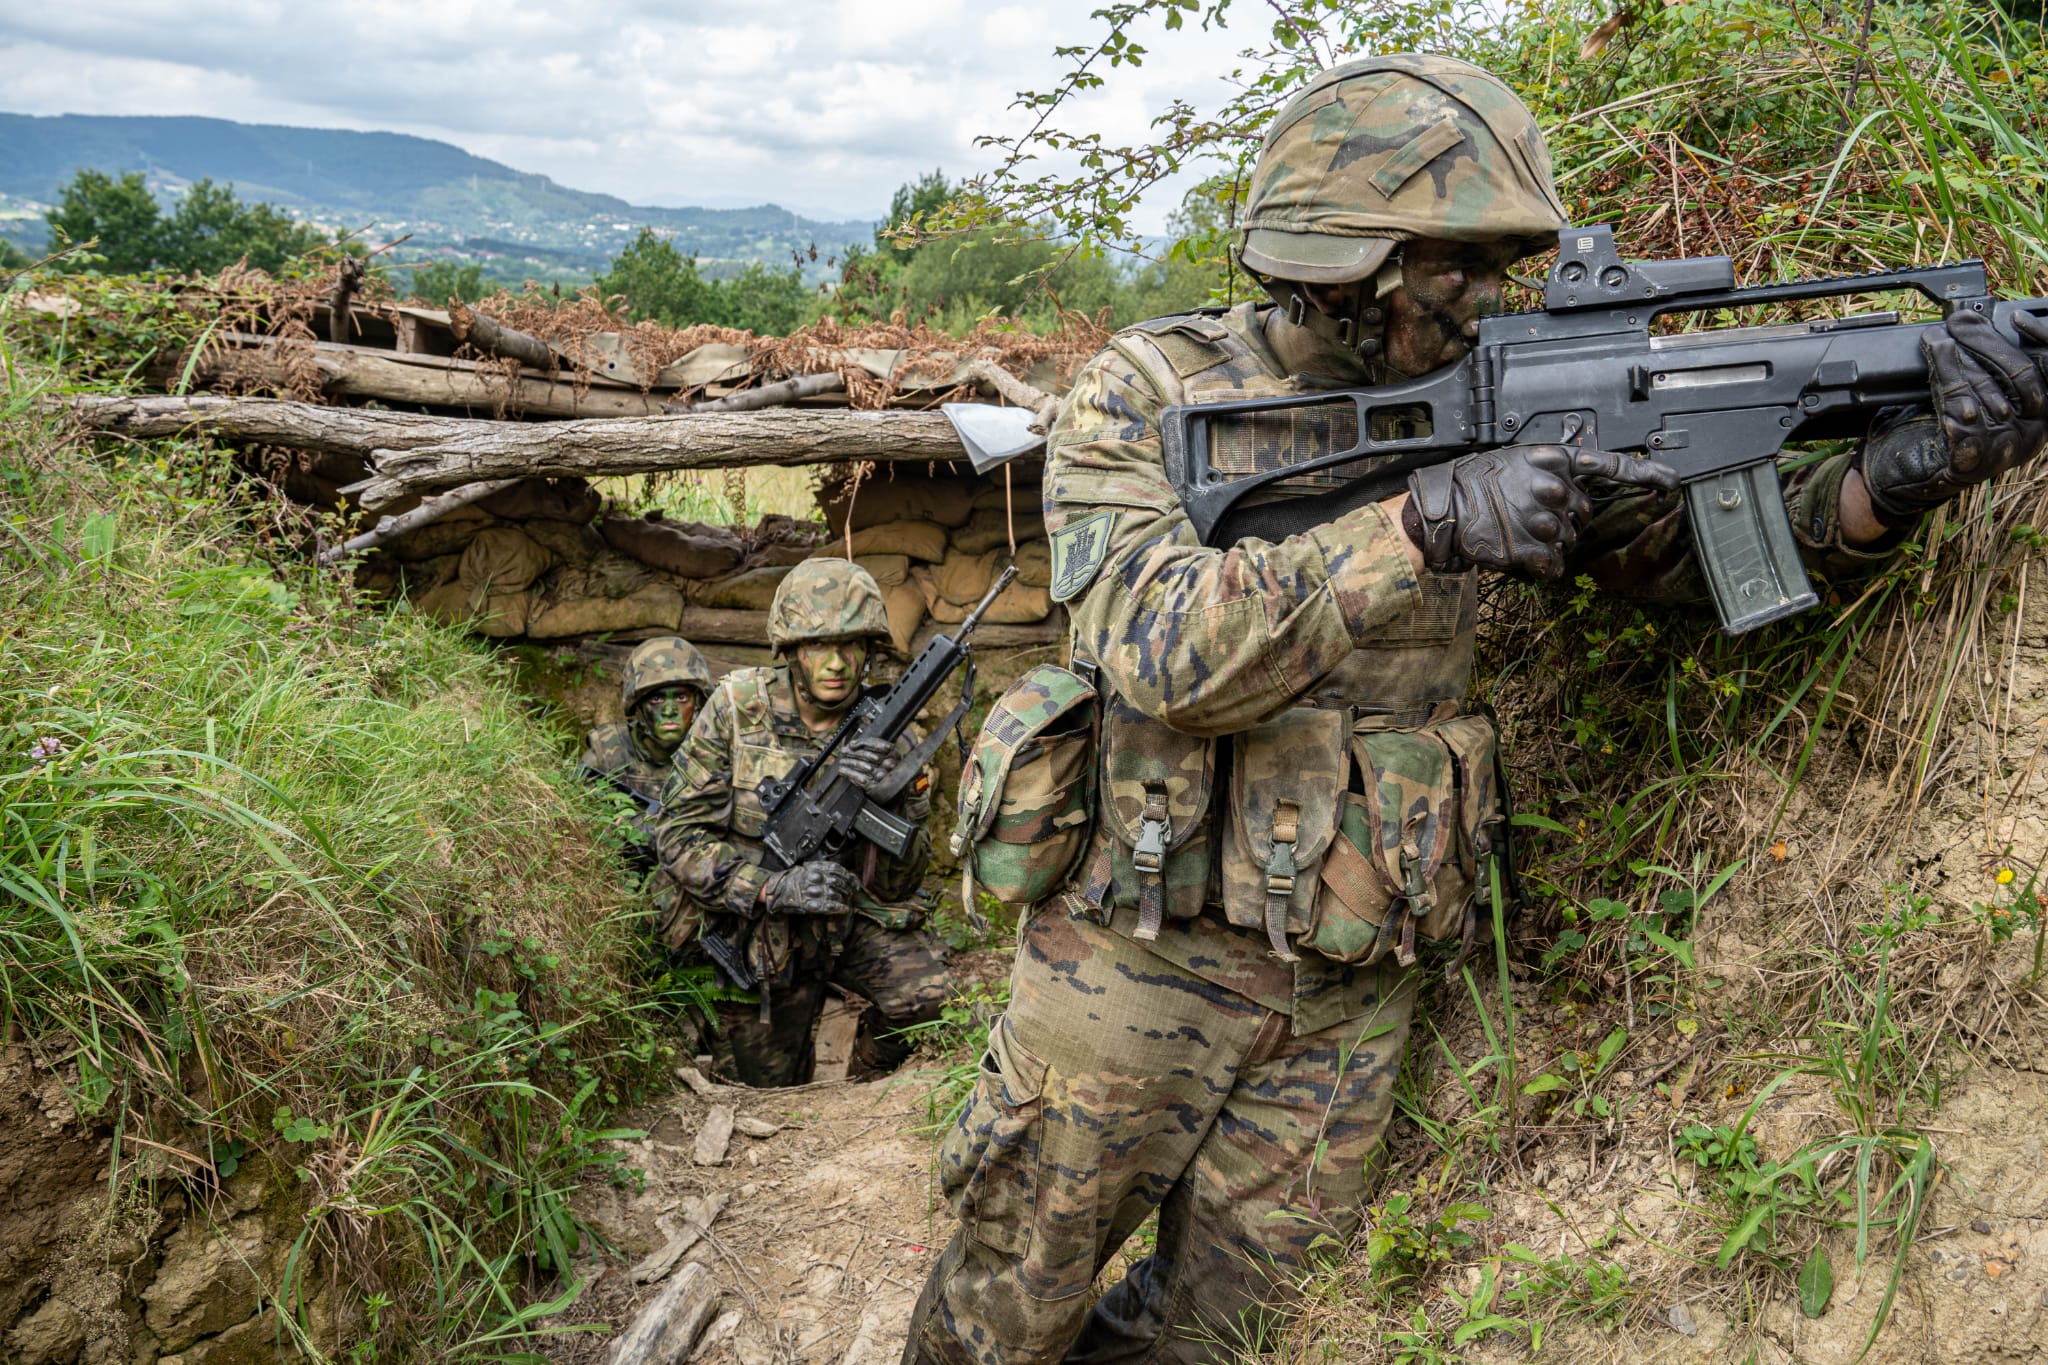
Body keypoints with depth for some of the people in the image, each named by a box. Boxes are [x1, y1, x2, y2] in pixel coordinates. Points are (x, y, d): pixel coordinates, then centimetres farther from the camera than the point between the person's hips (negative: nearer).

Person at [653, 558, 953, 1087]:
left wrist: (889, 803, -31)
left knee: (926, 992, -24)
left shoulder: (887, 736, -11)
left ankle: (871, 1070, 9)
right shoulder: (737, 708, -15)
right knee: (773, 1091, 8)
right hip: (760, 936, -1)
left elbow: (897, 887, -11)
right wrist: (775, 890, -31)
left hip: (859, 920, 1)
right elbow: (679, 835, -16)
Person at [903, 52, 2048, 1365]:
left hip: (1355, 988, 4)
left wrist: (1902, 471, -21)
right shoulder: (1150, 391, -11)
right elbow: (1162, 650, -26)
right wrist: (1424, 528, -34)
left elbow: (1701, 541, -2)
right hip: (1145, 960, -3)